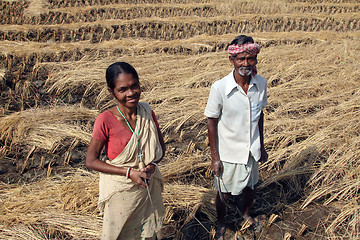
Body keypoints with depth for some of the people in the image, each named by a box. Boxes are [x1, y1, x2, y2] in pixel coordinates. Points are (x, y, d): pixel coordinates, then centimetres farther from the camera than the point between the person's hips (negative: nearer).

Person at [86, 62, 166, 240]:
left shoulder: (147, 113, -7)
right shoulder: (105, 121, -20)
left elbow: (161, 147, 6)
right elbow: (91, 161, -14)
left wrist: (151, 166, -14)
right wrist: (129, 172, -21)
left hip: (149, 187, 4)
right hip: (120, 191, -3)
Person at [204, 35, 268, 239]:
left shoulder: (261, 84, -9)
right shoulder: (220, 88, -21)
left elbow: (259, 115, 5)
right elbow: (212, 122, -12)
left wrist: (261, 146, 13)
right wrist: (215, 157, -11)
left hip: (252, 151, 4)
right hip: (228, 153, -4)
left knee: (251, 188, 24)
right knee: (224, 194, 15)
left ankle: (246, 213, 58)